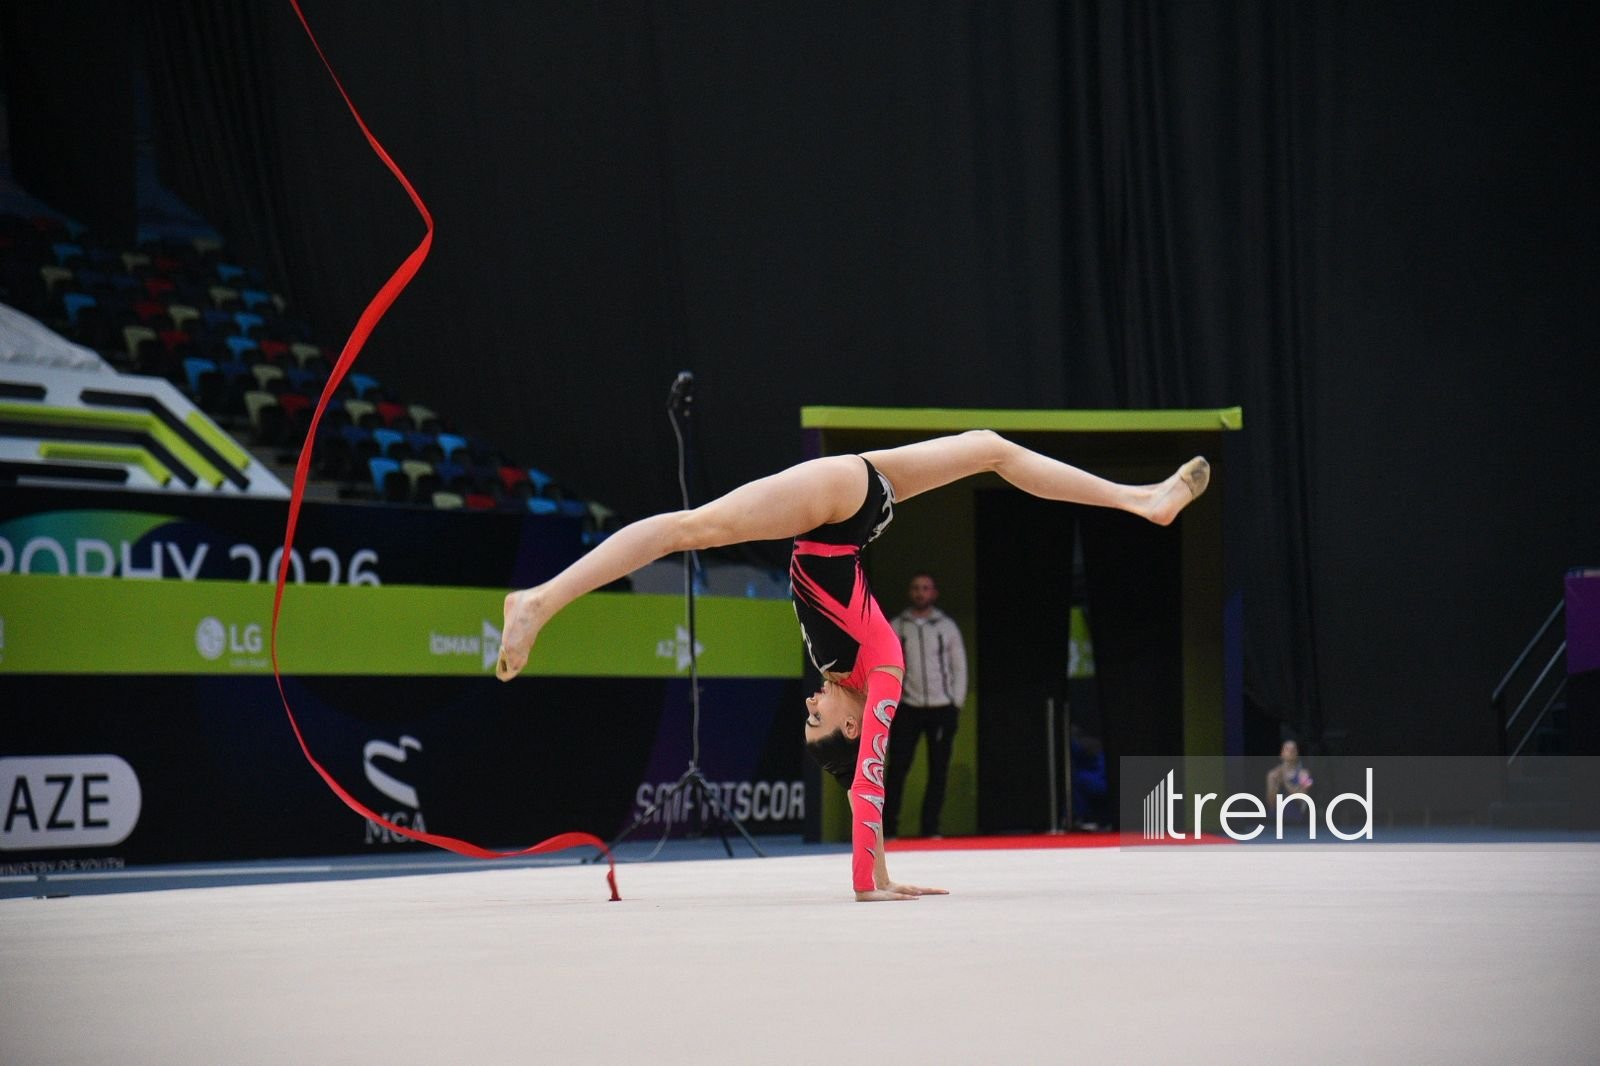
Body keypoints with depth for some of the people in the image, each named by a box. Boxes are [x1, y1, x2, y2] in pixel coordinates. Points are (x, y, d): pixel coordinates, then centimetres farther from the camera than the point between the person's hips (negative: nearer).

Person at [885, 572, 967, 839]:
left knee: (938, 771, 1)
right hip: (907, 708, -1)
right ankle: (888, 828, -3)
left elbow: (959, 666, 8)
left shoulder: (947, 626, 7)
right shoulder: (897, 627, 5)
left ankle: (930, 827, 7)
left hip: (942, 708, 1)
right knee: (897, 768, -7)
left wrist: (957, 703, 0)